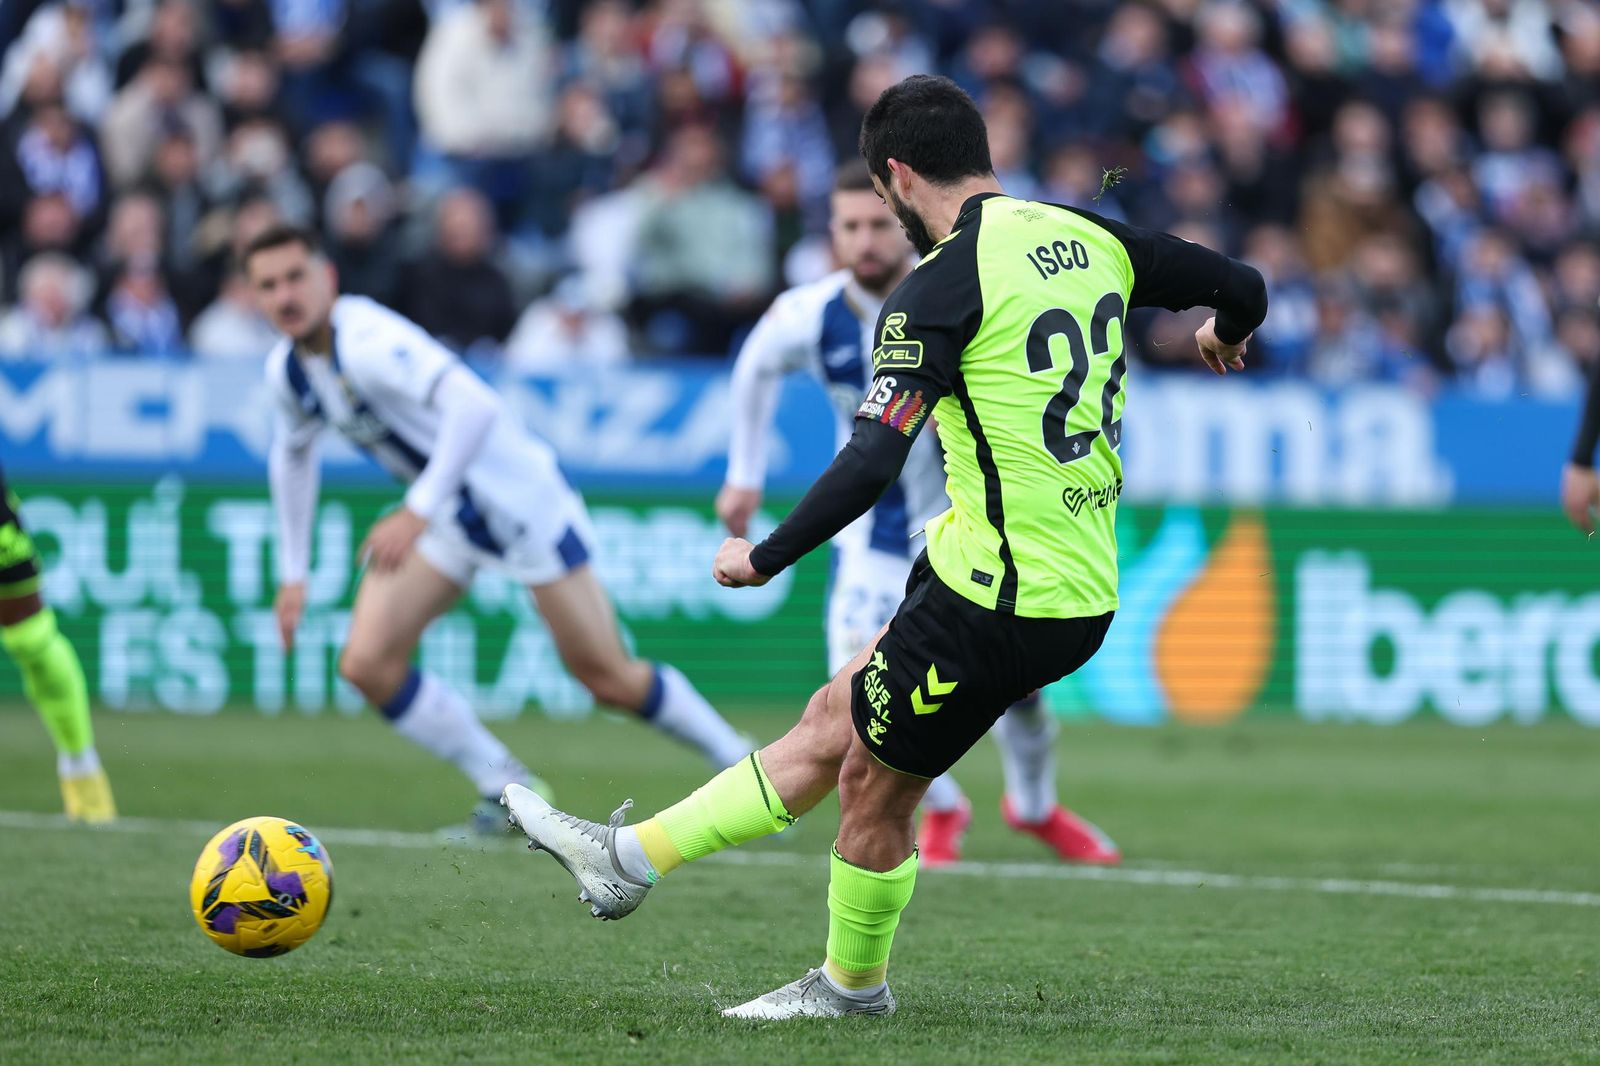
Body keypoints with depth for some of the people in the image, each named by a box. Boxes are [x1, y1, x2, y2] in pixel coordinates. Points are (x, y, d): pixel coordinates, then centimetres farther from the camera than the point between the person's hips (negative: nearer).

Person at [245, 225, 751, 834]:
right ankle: (508, 790, 6)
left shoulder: (367, 342, -28)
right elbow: (292, 455, 18)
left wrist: (417, 512, -42)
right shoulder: (287, 371, -2)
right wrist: (293, 573, 16)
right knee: (366, 663, -8)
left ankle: (742, 767, 18)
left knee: (609, 679, -3)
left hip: (518, 498, -8)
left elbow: (475, 406, -41)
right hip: (444, 521, 8)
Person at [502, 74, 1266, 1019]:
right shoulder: (1091, 239, 6)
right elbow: (1243, 288, 12)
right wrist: (1226, 336, 36)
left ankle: (852, 986, 27)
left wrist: (763, 560, -9)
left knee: (873, 786, 11)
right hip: (1087, 593, 8)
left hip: (999, 601, -8)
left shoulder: (944, 286, -15)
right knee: (835, 720, 17)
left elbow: (872, 463, -20)